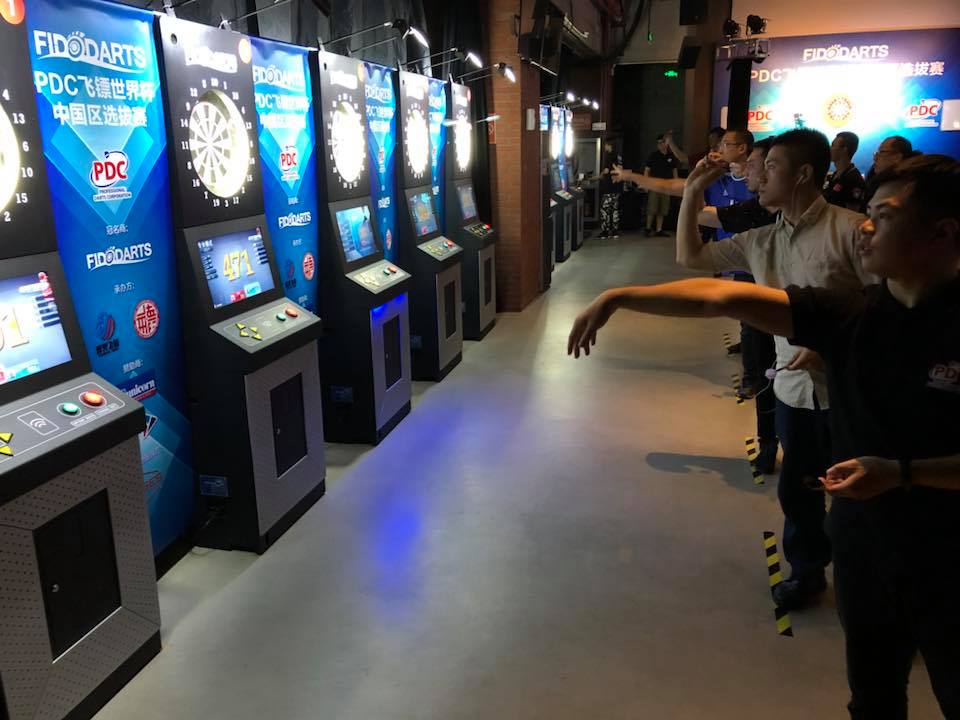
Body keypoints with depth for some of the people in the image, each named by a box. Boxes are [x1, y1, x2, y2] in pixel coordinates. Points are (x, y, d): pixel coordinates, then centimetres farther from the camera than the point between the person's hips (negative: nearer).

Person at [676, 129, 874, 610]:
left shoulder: (849, 230, -14)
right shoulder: (761, 242, 6)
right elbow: (690, 257, 11)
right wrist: (692, 193, 5)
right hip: (794, 387, 6)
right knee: (797, 489, 17)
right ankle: (807, 570, 40)